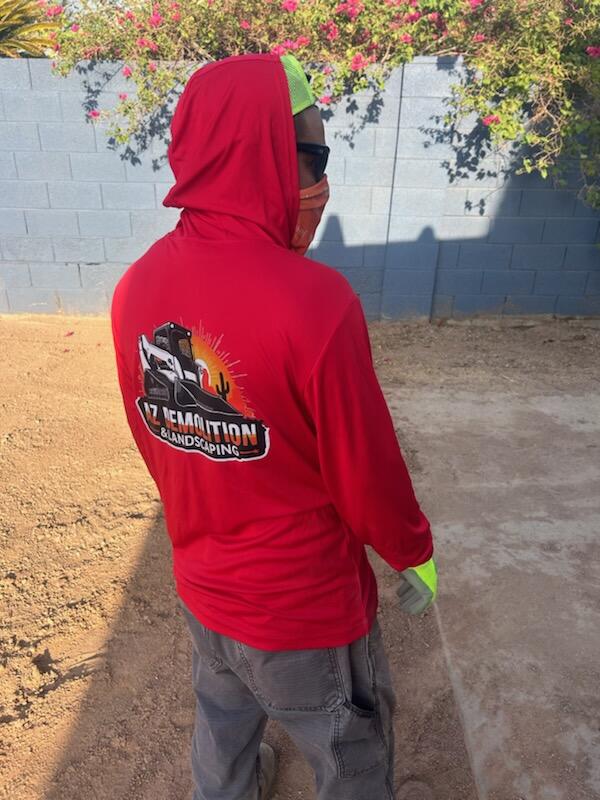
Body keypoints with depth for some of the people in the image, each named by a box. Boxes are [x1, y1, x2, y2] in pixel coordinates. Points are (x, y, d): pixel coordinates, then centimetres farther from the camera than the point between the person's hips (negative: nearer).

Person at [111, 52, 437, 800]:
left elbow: (149, 434, 0)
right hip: (307, 604, -5)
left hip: (201, 583, 6)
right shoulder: (312, 300, -31)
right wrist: (415, 552, 0)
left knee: (221, 722, 34)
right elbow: (365, 470, -21)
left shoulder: (138, 285, -11)